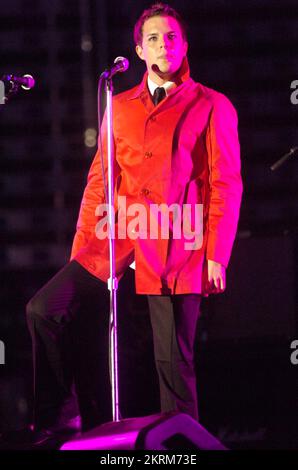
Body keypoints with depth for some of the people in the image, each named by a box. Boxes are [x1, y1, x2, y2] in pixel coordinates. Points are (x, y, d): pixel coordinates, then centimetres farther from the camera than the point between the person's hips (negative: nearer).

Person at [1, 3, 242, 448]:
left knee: (174, 359, -2)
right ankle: (67, 417, 2)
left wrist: (216, 255, -8)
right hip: (117, 239, 4)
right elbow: (99, 180, 17)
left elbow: (226, 185, 0)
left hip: (177, 244, -4)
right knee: (45, 309, -10)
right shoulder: (120, 107, 16)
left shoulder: (211, 106, 4)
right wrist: (81, 249, 10)